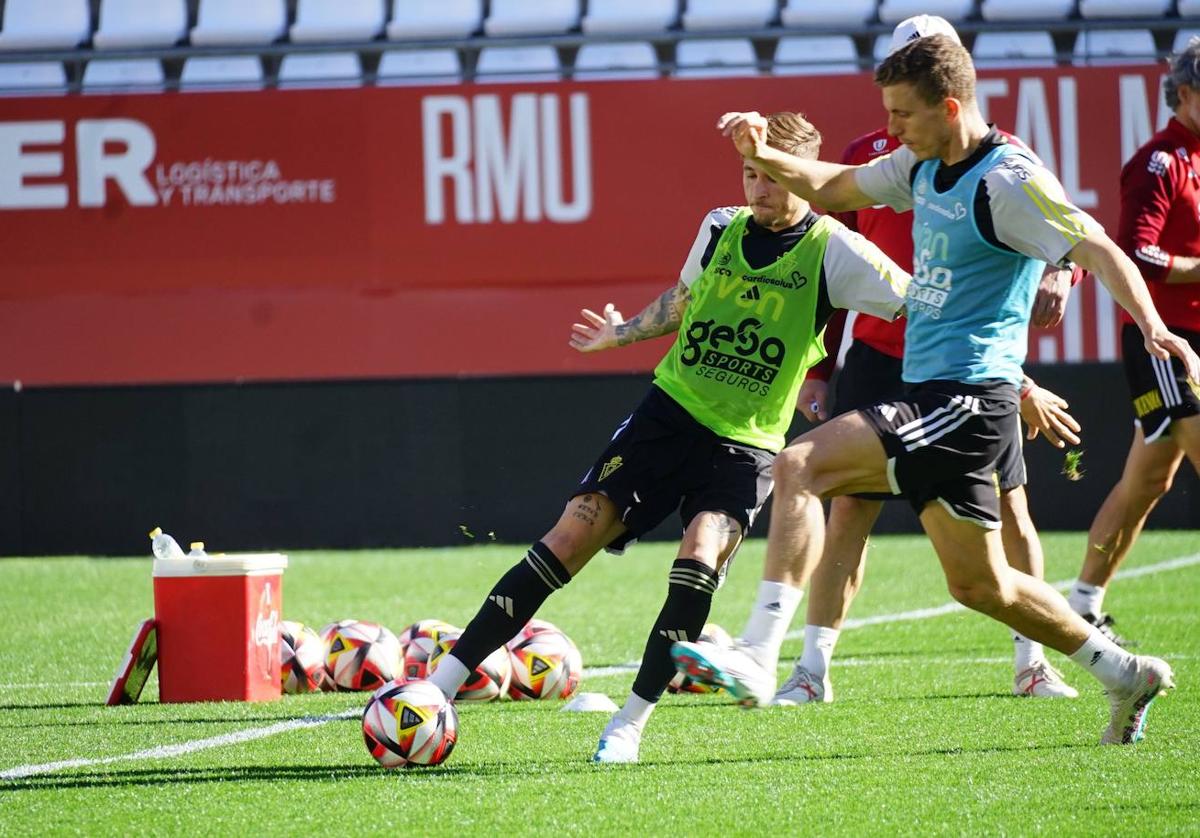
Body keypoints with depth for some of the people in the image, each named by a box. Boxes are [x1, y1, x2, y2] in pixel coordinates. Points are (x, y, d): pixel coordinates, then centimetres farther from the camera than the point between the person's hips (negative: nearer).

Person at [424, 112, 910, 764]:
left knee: (700, 557, -28)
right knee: (573, 534, -9)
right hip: (670, 412, 3)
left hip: (745, 442, -3)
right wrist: (621, 333, 28)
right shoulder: (719, 228, 5)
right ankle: (443, 682, -8)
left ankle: (628, 726, -17)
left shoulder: (831, 251, -7)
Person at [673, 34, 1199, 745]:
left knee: (799, 466, -22)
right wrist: (763, 156, 9)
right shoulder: (922, 167, 13)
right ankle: (1126, 674, 28)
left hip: (967, 396, -10)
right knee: (979, 585, 16)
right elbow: (833, 189, 26)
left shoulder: (1007, 181, -13)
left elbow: (1099, 250, -20)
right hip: (933, 396, 10)